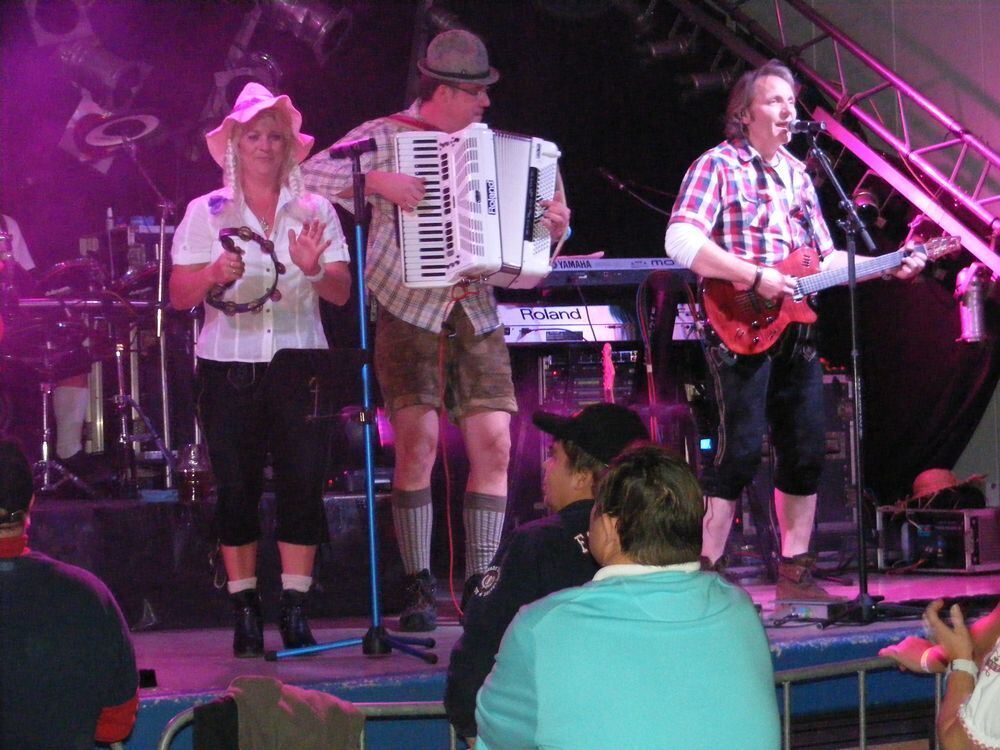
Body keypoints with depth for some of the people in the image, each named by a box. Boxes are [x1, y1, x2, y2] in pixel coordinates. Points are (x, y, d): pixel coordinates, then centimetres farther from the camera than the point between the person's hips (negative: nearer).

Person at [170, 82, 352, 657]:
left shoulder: (316, 211, 8)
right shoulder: (206, 213, 6)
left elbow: (342, 293, 1)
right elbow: (180, 297, 2)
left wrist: (313, 268, -19)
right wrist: (213, 274, -18)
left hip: (299, 360, 0)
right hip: (229, 366, 0)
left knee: (304, 483, -5)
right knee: (236, 487, 0)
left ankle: (296, 610, 4)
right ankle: (246, 612, 9)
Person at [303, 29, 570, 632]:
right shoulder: (385, 137, -2)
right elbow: (311, 174, -13)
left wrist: (554, 227, 0)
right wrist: (379, 181, -23)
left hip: (476, 316, 5)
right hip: (409, 312, -5)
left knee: (494, 444, -3)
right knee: (418, 440, -13)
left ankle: (480, 582, 6)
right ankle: (419, 586, -4)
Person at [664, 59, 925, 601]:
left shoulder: (797, 174, 19)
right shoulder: (718, 165, -3)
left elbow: (826, 257, 23)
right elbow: (681, 241, -17)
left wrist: (889, 268, 11)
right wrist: (756, 277, -21)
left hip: (795, 331, 8)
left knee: (807, 452, 7)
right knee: (740, 450, -14)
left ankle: (795, 574, 17)